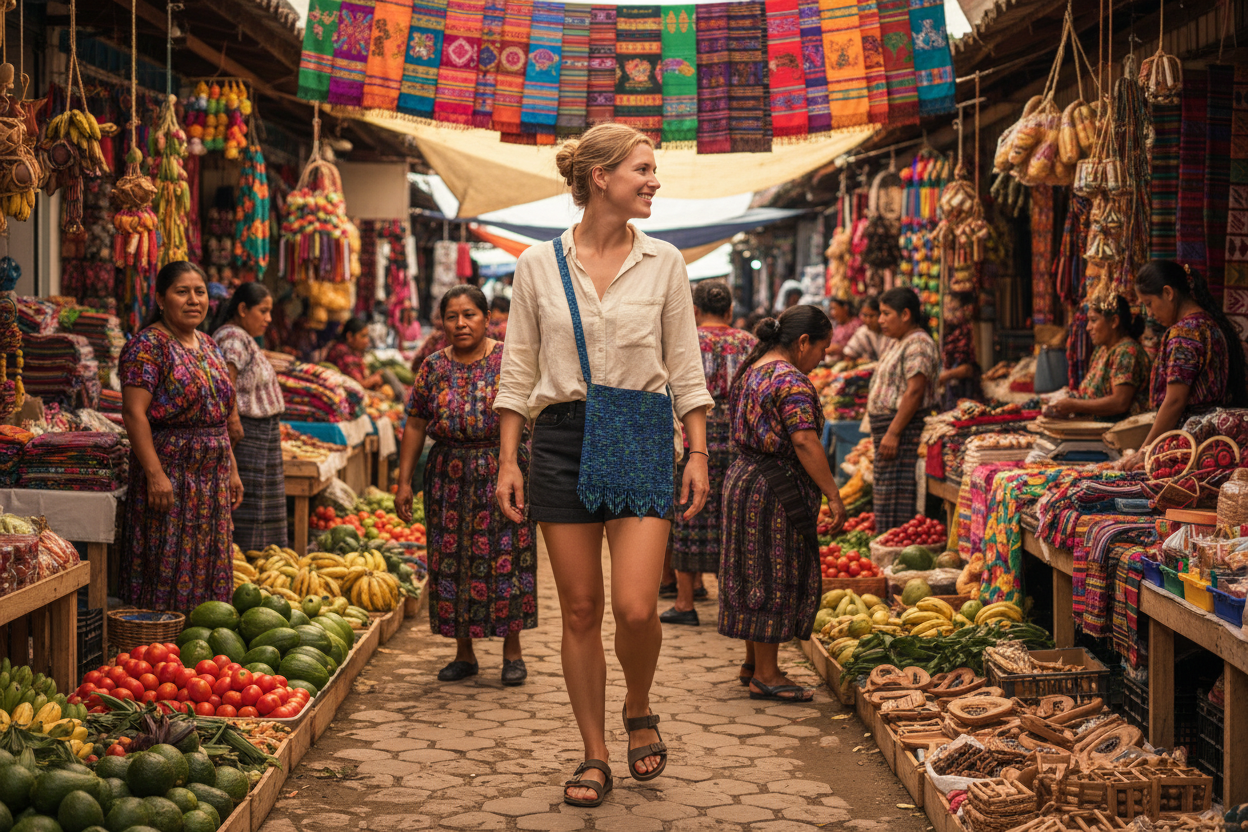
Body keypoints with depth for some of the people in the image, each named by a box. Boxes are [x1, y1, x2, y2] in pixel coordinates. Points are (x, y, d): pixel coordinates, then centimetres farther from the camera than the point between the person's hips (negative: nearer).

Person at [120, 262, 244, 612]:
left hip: (212, 474, 8)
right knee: (169, 568, -5)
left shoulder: (207, 346, 16)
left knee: (210, 565, 10)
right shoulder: (148, 345, -9)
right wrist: (155, 474, -23)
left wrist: (231, 470, 16)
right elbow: (134, 412, -17)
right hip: (170, 471, -8)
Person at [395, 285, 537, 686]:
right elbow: (415, 425, 8)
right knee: (452, 561, 5)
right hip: (449, 476, 3)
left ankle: (512, 652, 11)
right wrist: (404, 481, 4)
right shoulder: (434, 367, 6)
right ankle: (464, 653, 16)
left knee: (505, 559, -2)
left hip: (503, 472, -3)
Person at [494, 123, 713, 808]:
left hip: (641, 439, 0)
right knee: (580, 610, 4)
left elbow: (685, 366, 8)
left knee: (635, 607, -11)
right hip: (563, 439, 0)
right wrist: (507, 460, 1)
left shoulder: (663, 262, 5)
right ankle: (594, 757, 17)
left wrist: (698, 452, 2)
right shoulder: (539, 265, 3)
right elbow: (519, 368, 6)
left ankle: (639, 711, 20)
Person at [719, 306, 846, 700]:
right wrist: (833, 495, -23)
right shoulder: (790, 381, -17)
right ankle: (765, 674, 1)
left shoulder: (752, 368, 13)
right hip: (774, 490, -10)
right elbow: (804, 442, -25)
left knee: (755, 574, 15)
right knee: (775, 577, -4)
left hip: (743, 477, 10)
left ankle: (753, 663, 24)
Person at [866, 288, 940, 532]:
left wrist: (893, 433, -24)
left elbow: (914, 392, -22)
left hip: (904, 429, -11)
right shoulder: (901, 343, 18)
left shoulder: (918, 344, -15)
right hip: (888, 427, 11)